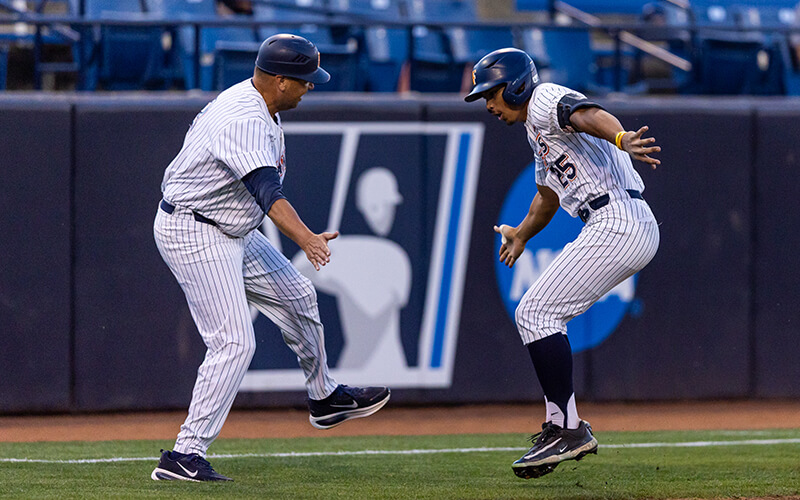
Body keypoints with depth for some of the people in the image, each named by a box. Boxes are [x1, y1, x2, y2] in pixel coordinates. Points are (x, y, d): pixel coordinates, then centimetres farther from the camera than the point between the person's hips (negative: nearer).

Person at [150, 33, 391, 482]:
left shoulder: (257, 105, 4)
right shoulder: (243, 121, -28)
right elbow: (267, 190, -43)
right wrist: (306, 239, -56)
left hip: (231, 233, 11)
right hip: (193, 237, -11)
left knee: (297, 295, 19)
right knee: (235, 343, -15)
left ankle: (324, 399, 39)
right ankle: (185, 455, -15)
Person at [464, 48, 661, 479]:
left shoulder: (545, 101, -6)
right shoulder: (536, 130, 26)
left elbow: (589, 115, -29)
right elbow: (548, 195, 42)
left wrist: (620, 139, -49)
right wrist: (520, 235, 53)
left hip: (617, 224, -11)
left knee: (535, 314, -12)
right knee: (541, 315, 19)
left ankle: (568, 430, -14)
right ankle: (561, 426, 20)